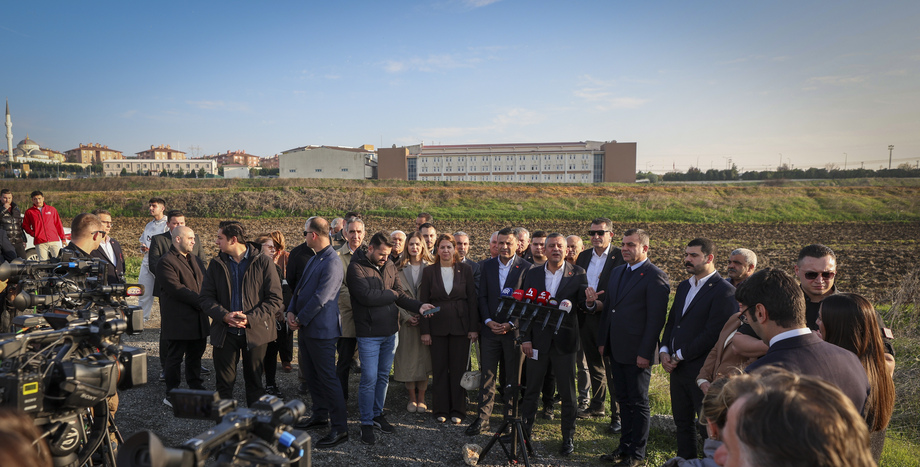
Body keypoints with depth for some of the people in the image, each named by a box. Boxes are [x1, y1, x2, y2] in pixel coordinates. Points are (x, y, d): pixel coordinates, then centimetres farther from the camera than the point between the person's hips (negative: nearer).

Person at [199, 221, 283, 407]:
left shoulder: (263, 262, -6)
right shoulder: (216, 264, 5)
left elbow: (275, 299, -7)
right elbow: (205, 297, 3)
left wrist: (250, 318, -18)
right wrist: (224, 315, -15)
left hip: (255, 331, -2)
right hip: (224, 332, 2)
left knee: (254, 381, 11)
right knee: (224, 383, 10)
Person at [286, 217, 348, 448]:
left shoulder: (332, 263, -19)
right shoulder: (314, 259, 13)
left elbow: (320, 299, -22)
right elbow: (300, 288, 15)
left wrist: (300, 319, -13)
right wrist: (291, 311, 0)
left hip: (321, 329, -10)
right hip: (306, 327, 10)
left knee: (327, 377, -5)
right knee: (311, 374, 19)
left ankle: (340, 428, 4)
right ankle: (320, 415, 35)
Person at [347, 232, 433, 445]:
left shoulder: (390, 267, 8)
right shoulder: (356, 268, -11)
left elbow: (400, 295, 6)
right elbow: (366, 296, -22)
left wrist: (419, 306, -13)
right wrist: (391, 294, -8)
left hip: (390, 331, 6)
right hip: (369, 333, -6)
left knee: (383, 376, 15)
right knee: (369, 379, -1)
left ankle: (377, 414, 31)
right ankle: (366, 423, 14)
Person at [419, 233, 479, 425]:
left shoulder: (465, 270, 1)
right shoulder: (429, 271, 1)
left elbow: (472, 300, 1)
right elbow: (423, 301, 1)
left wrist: (474, 328, -3)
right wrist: (424, 330, -3)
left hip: (460, 325, 0)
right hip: (437, 326, 0)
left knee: (459, 368, 6)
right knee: (439, 368, 7)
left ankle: (457, 410, 19)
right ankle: (441, 409, 21)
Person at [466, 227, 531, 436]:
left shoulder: (526, 268, -4)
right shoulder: (488, 265, 7)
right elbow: (482, 296, 6)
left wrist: (510, 324, -12)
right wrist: (489, 321, -6)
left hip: (514, 330, -2)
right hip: (490, 328, 3)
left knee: (513, 377, 10)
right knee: (487, 376, 5)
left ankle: (510, 417, 24)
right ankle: (482, 419, 14)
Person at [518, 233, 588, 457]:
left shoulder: (578, 274, -2)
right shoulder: (532, 274, 2)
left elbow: (583, 303, -6)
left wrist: (589, 302, -30)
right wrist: (525, 338, -4)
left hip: (564, 340, -1)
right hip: (538, 340, 1)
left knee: (567, 392, 10)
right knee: (531, 389, 13)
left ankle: (568, 437, 26)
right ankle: (524, 430, 29)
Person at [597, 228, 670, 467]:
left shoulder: (655, 276, -12)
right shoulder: (617, 271, 13)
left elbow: (656, 319, -16)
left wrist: (645, 353, -18)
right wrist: (603, 340, 13)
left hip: (637, 353, -7)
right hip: (616, 349, 7)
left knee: (638, 403, 7)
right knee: (623, 400, 17)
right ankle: (625, 446, 31)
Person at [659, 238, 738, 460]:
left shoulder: (724, 291, -14)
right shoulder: (684, 286, 12)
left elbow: (712, 333, -20)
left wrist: (680, 355, -15)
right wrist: (664, 350, 0)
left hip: (702, 370, -8)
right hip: (678, 367, 8)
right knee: (682, 422, 19)